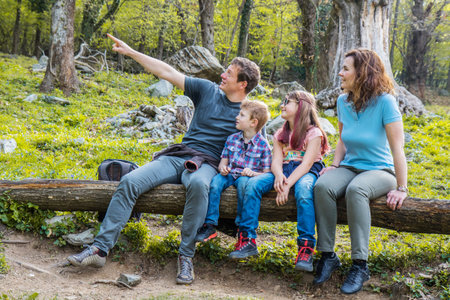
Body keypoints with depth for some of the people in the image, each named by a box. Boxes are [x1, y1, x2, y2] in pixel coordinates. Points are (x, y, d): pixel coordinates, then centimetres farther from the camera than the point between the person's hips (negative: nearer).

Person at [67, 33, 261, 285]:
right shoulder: (207, 90, 9)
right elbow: (167, 72, 9)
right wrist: (130, 52, 8)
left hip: (206, 164, -4)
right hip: (177, 157, 4)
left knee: (198, 184, -42)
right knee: (130, 182, -19)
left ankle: (186, 256, -30)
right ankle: (101, 249, -16)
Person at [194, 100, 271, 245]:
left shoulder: (263, 145, -2)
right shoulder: (232, 139, 11)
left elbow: (266, 173, -3)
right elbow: (223, 161, 14)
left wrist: (252, 173, -22)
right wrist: (223, 168, -10)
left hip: (247, 177, -3)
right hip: (230, 174, 4)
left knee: (243, 182, -37)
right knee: (215, 181, -28)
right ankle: (210, 225, -26)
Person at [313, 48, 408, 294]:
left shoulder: (384, 101, -15)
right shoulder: (343, 101, 3)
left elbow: (397, 147, -16)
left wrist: (401, 188, -18)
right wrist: (335, 165, 1)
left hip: (380, 171, -5)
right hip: (350, 167, 5)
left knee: (355, 190, -39)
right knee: (322, 186, -29)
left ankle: (360, 265, -29)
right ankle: (328, 255, -18)